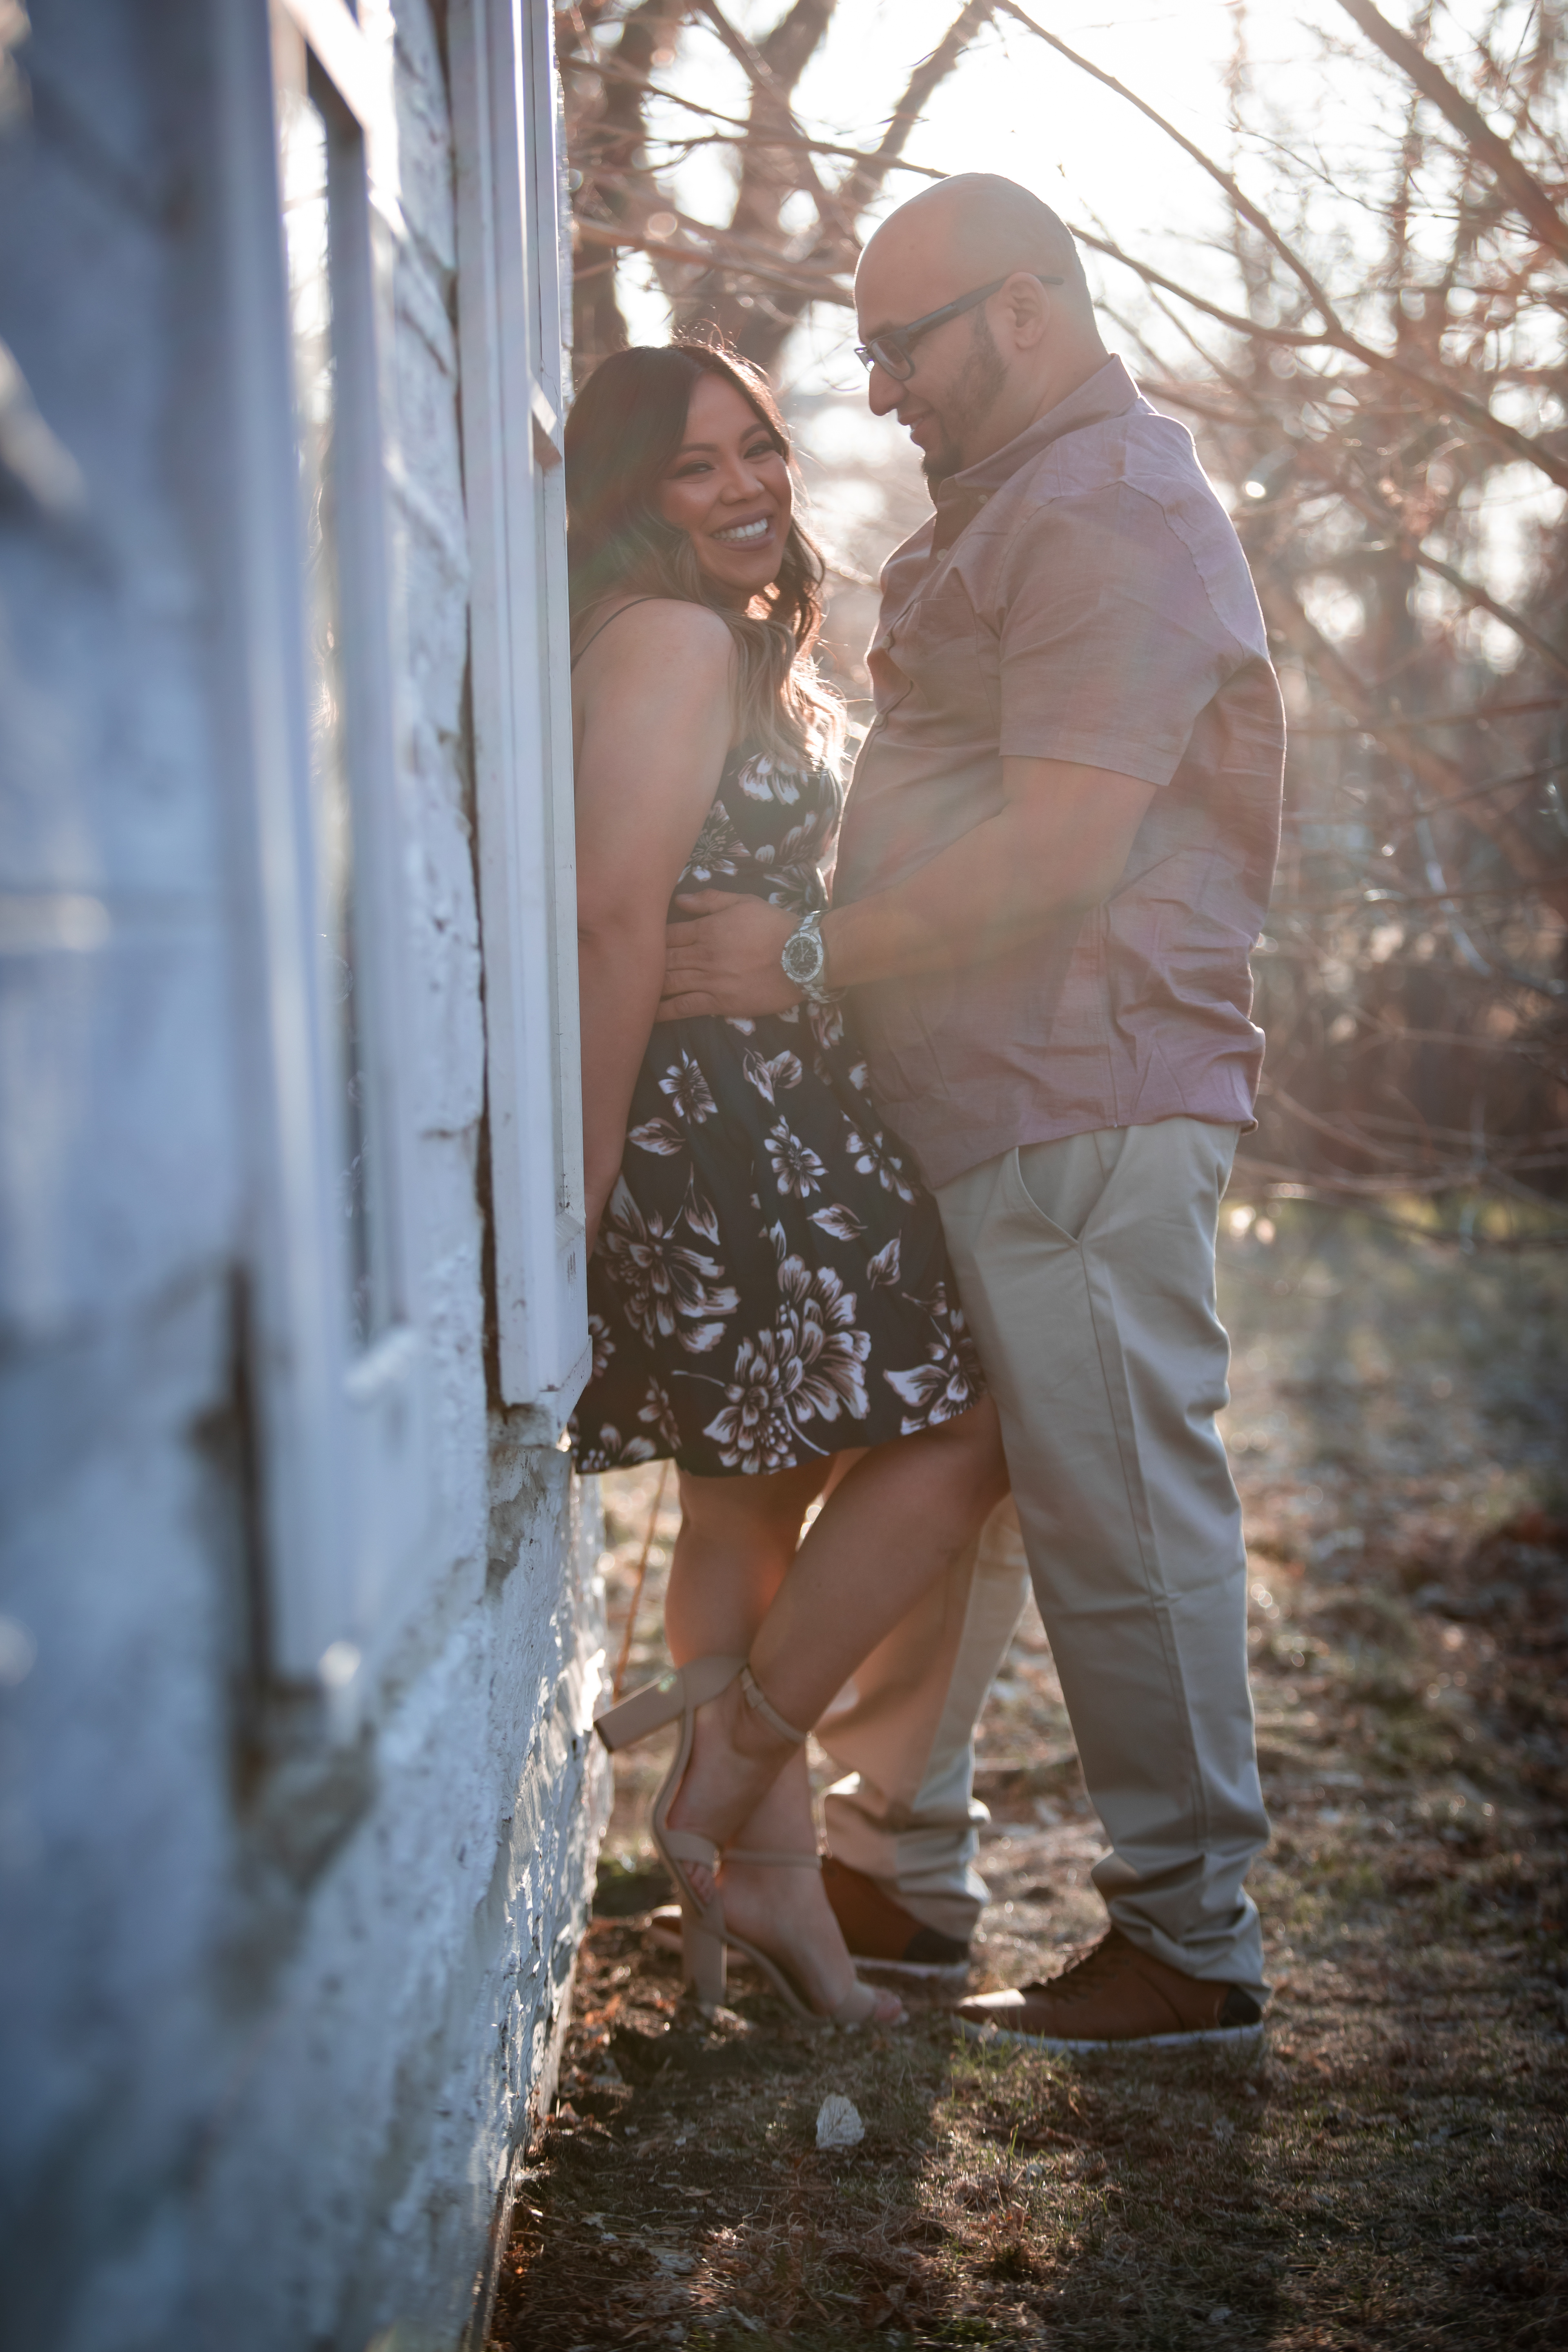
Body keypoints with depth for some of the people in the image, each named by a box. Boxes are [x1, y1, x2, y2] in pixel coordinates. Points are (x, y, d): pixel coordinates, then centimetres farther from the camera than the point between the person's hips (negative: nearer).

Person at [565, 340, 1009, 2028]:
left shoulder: (734, 650, 22)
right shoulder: (670, 638, -11)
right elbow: (615, 917, -20)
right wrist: (584, 1185, -23)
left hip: (761, 1117, 10)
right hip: (713, 1116, -10)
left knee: (755, 1487, 11)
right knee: (962, 1426, -5)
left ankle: (762, 1871, 18)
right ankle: (734, 1759, 2)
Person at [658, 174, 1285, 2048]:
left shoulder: (1110, 511, -11)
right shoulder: (1024, 506, 23)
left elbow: (1065, 849, -21)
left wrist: (809, 955, -16)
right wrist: (823, 949, 17)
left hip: (1085, 1107, -11)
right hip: (1001, 1104, 11)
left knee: (1121, 1510, -4)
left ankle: (1192, 1937, 8)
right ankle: (895, 1860, 28)